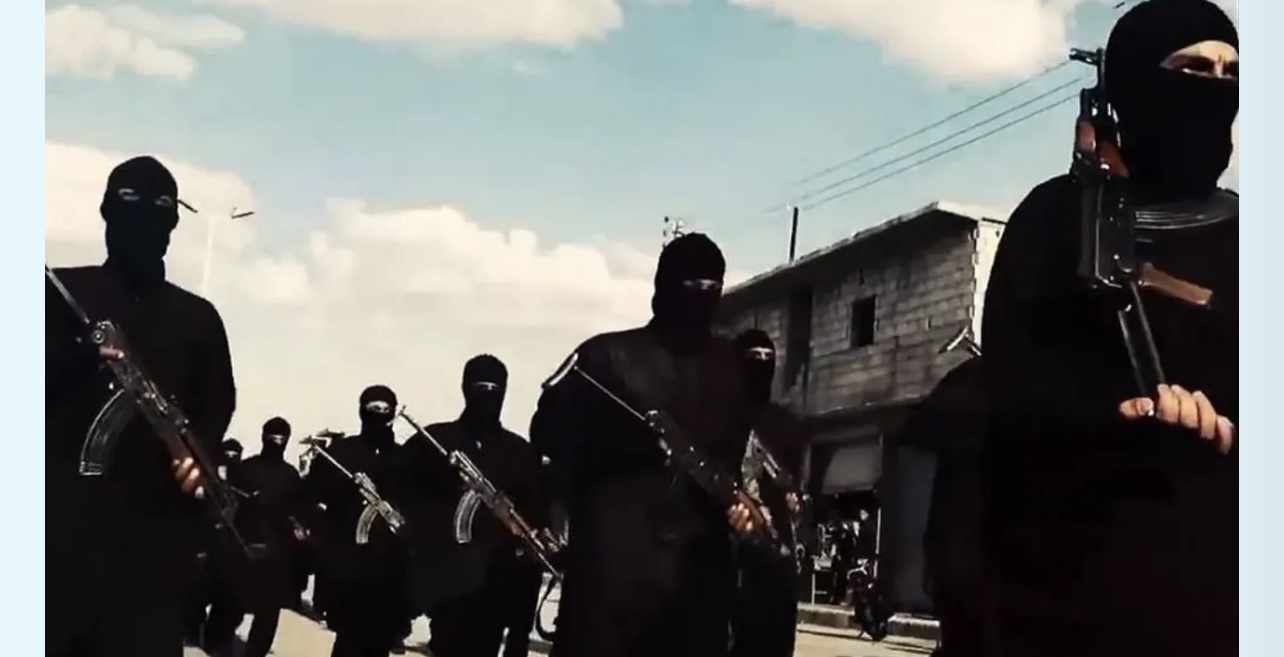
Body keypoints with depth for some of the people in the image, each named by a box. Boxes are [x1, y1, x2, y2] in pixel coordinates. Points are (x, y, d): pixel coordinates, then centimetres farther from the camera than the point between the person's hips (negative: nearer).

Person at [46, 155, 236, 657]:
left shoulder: (196, 317, 18)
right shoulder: (63, 292, 12)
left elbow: (217, 402, 15)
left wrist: (201, 458, -4)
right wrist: (78, 359, -15)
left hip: (155, 521, 2)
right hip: (61, 510, -1)